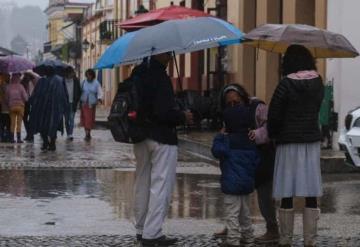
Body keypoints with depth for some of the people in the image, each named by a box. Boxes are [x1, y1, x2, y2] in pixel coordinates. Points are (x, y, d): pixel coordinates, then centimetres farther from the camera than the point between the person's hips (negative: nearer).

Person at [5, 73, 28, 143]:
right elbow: (25, 97, -8)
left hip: (11, 106, 3)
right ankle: (18, 138, -3)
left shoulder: (9, 87, -1)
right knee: (19, 123, 0)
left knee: (12, 123, 6)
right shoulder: (20, 86, -9)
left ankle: (12, 138, 5)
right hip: (20, 105, -3)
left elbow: (6, 97, 3)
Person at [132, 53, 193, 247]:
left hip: (140, 137, 9)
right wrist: (183, 117, -7)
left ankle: (141, 229, 26)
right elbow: (163, 112, -23)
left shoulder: (138, 73, 6)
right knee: (160, 186, -3)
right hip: (162, 138, -9)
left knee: (142, 183, 17)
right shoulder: (159, 76, -20)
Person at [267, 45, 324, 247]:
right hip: (312, 140, 4)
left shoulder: (286, 84, -11)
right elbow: (315, 109, 7)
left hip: (289, 141, -4)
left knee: (287, 194, 3)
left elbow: (274, 114, -10)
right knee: (311, 194, 5)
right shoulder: (318, 82, 3)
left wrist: (273, 135, 7)